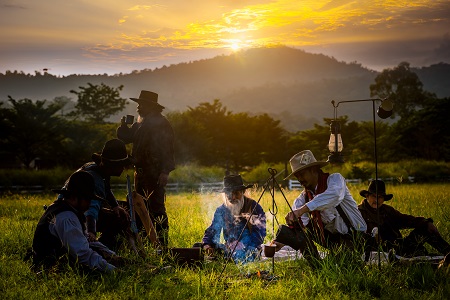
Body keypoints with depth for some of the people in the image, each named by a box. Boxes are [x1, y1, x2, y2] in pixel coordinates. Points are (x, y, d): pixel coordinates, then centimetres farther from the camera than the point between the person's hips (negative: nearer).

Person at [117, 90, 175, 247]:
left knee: (156, 208, -11)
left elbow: (167, 149, -14)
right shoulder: (140, 123, 17)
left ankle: (162, 242, -9)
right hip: (140, 171, 9)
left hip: (155, 173, -9)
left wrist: (165, 171, -21)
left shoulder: (162, 124, -9)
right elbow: (126, 138, 22)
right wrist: (123, 126, 2)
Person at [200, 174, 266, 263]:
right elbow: (211, 231, 9)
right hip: (229, 250, 4)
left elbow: (260, 235, -8)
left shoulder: (254, 207, -4)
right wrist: (207, 245, -14)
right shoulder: (221, 210, 7)